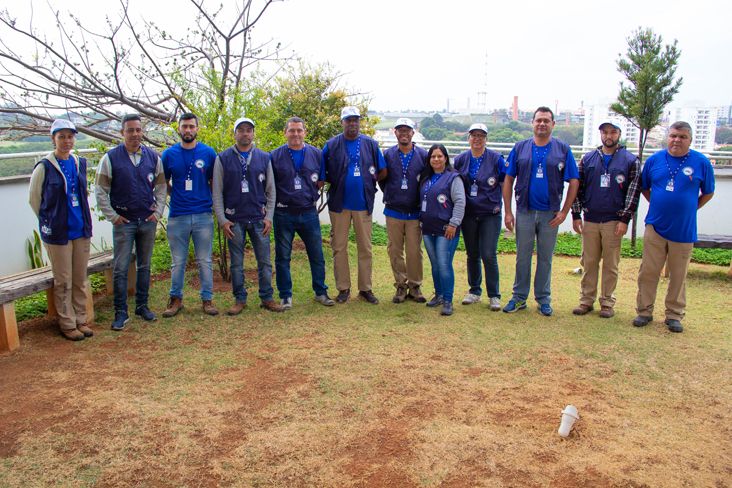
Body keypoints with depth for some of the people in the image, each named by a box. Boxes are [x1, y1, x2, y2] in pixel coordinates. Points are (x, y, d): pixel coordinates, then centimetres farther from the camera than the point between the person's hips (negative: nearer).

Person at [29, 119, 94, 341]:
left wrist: (84, 220, 14)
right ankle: (67, 324, 16)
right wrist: (49, 222, 5)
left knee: (80, 279, 12)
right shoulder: (44, 167, -10)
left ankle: (81, 320, 24)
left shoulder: (80, 163, 6)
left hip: (81, 230, 5)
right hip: (58, 232, -5)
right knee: (63, 281, 4)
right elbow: (34, 199, -1)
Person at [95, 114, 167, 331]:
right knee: (121, 268, -1)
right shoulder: (110, 158, -3)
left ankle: (142, 306, 23)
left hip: (148, 221, 3)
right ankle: (121, 313, 6)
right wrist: (112, 215, -5)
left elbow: (161, 186, 12)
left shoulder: (153, 157, 5)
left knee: (144, 266, 11)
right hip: (123, 222, -3)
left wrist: (158, 211, 3)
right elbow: (100, 191, -1)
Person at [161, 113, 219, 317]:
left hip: (203, 215, 0)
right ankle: (176, 299, 21)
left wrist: (212, 201, 1)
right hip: (177, 216, 1)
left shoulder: (208, 153, 3)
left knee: (204, 261, 6)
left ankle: (207, 299, 16)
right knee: (178, 262, 8)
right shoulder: (169, 154, 4)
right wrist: (177, 196, 3)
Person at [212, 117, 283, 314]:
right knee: (237, 263, 7)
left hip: (259, 219, 1)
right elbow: (217, 192, 2)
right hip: (234, 220, -1)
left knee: (265, 261, 4)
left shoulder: (264, 158, 7)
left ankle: (267, 298, 15)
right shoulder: (223, 158, 3)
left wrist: (269, 216, 0)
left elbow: (271, 190, 8)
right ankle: (240, 299, 18)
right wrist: (222, 219, -5)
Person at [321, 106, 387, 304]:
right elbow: (322, 176, 2)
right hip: (339, 204, 0)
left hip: (363, 204, 1)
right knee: (339, 248, 5)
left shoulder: (371, 144, 4)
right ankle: (343, 288, 17)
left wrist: (367, 183, 2)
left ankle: (365, 288, 16)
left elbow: (383, 172, 7)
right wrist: (339, 183, -1)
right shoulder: (331, 145, 1)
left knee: (365, 248, 5)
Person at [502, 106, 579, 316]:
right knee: (522, 257, 7)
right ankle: (519, 297, 18)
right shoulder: (520, 148, 3)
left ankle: (543, 299, 21)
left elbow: (574, 182, 0)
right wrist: (508, 211, -2)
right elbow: (508, 180, 3)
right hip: (525, 211, 1)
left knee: (545, 258, 9)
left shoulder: (563, 149, 1)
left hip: (550, 214, 0)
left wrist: (564, 212, -6)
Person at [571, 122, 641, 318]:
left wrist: (624, 219, -9)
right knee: (588, 262, 6)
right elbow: (578, 187, 9)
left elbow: (634, 191, -2)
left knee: (611, 264, 4)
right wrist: (576, 215, 3)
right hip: (590, 220, 2)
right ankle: (586, 300, 15)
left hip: (614, 221, -2)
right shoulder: (588, 159, 9)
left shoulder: (630, 160, 2)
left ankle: (607, 302, 14)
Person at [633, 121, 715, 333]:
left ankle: (674, 315, 20)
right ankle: (644, 311, 16)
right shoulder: (654, 160, 2)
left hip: (683, 230, -1)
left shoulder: (701, 162, -2)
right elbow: (644, 188, 16)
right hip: (655, 227, 1)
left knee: (678, 276, 8)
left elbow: (708, 193, 10)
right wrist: (658, 205, 7)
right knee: (648, 272, 5)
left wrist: (688, 209, 4)